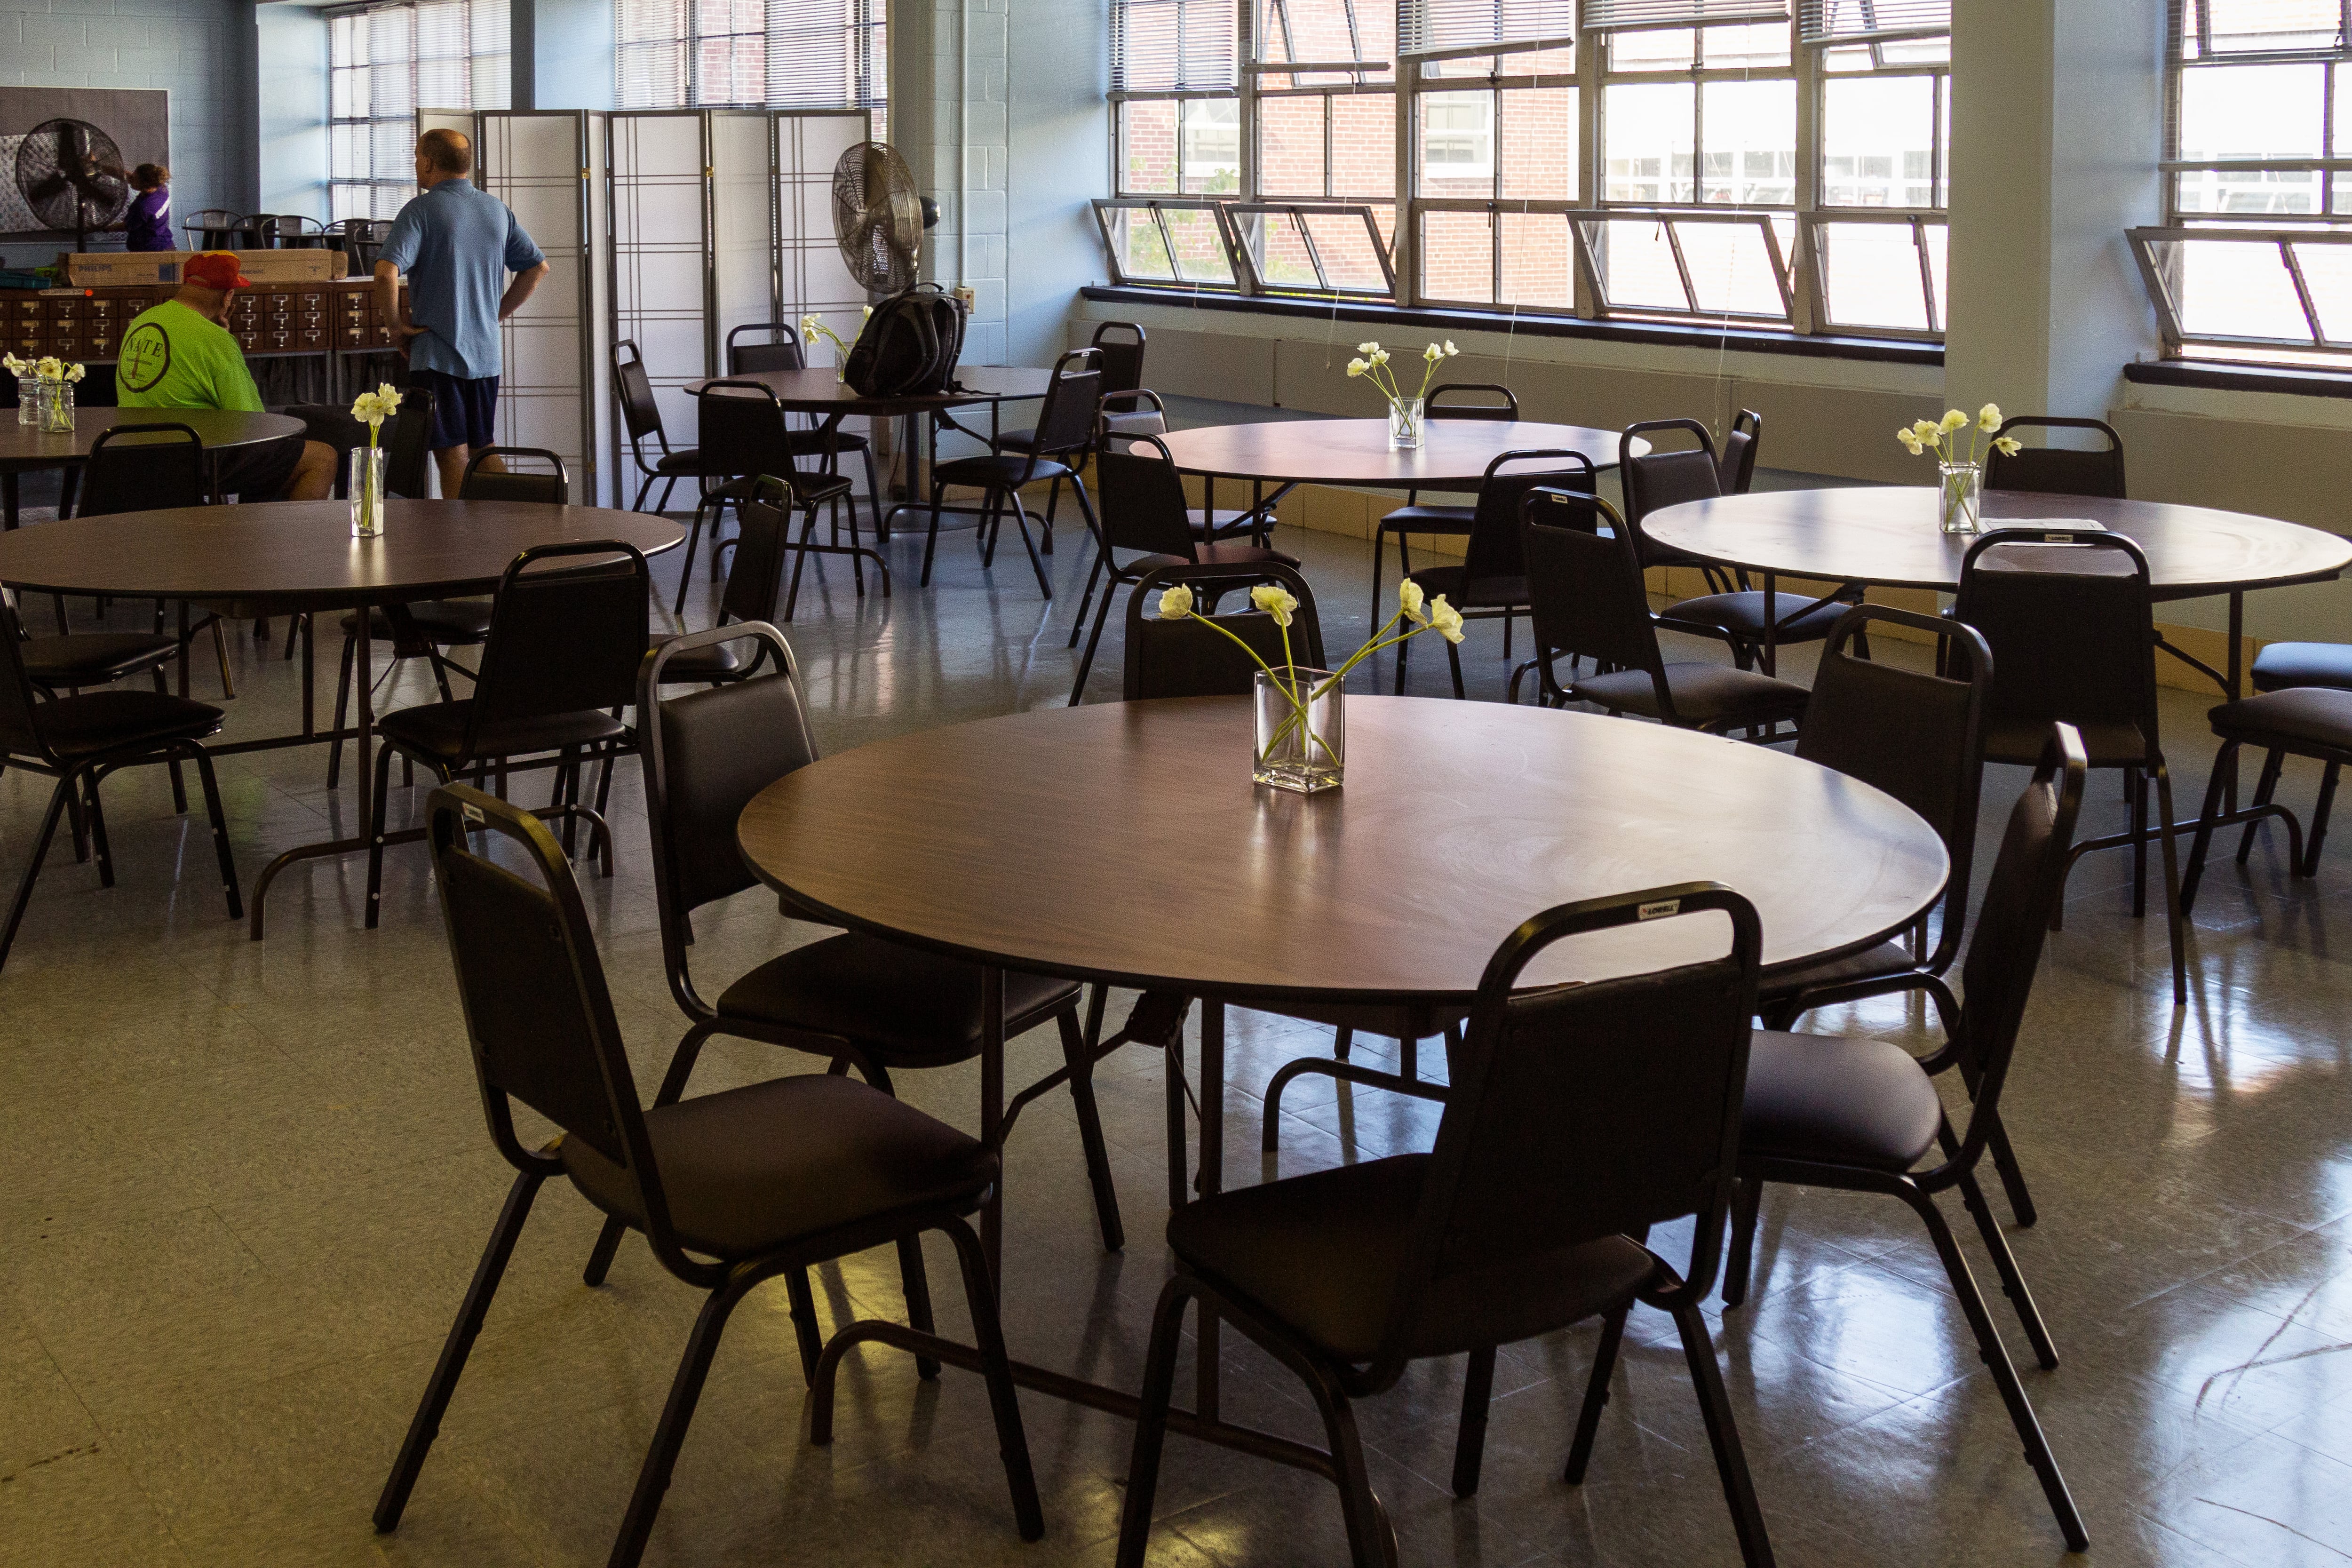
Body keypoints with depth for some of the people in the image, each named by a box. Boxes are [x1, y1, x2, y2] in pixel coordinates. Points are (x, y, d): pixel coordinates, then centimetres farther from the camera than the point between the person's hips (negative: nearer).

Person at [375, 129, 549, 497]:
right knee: (485, 450, 15)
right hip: (486, 352, 6)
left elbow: (387, 273, -23)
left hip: (436, 354, -6)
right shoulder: (497, 209, 8)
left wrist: (398, 322, -9)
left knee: (453, 454, -2)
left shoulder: (421, 210, -10)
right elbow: (537, 267, 13)